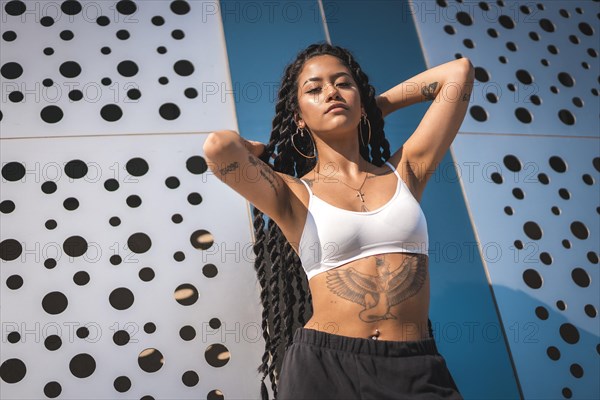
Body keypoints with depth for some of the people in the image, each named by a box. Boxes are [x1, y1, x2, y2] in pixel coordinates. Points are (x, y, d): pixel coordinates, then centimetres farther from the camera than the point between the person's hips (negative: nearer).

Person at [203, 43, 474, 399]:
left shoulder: (404, 173, 7)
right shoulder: (295, 195, -1)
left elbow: (459, 71, 8)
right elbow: (218, 146, -20)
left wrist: (377, 106, 17)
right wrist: (271, 151, 2)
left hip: (417, 370, 2)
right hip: (323, 368, -2)